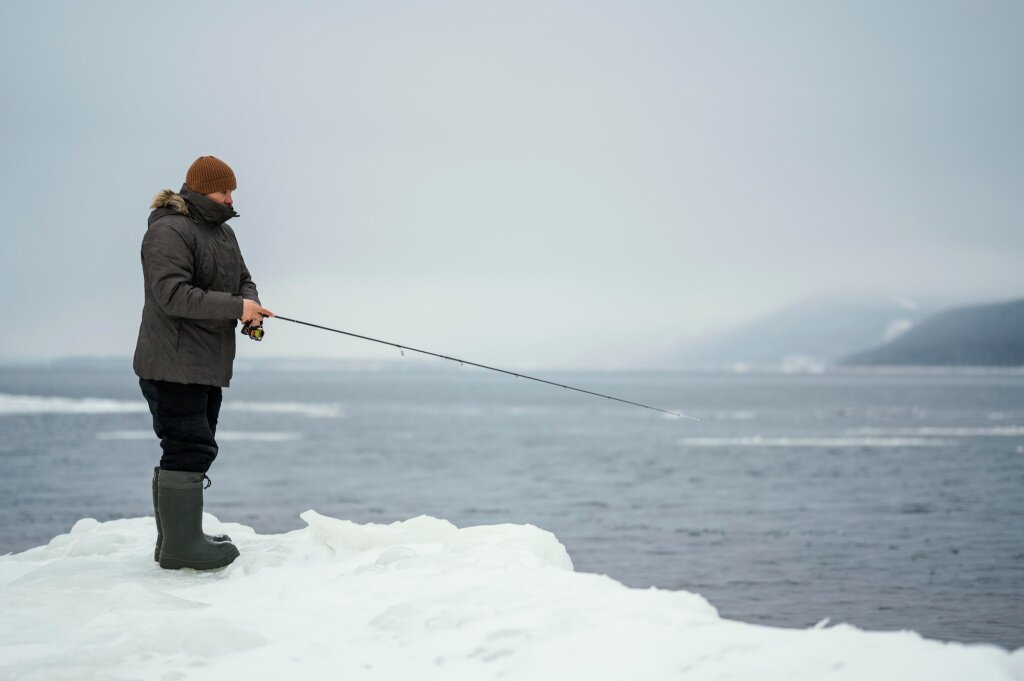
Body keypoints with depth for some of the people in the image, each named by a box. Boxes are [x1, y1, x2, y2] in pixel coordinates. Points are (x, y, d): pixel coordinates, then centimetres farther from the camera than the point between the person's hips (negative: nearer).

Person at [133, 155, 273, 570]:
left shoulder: (223, 232, 17)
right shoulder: (169, 231, -14)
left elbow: (244, 281, 22)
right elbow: (173, 294, -24)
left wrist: (251, 304, -2)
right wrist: (235, 306, -25)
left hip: (209, 365, 10)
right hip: (173, 366, -10)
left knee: (188, 450, 13)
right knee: (190, 447, -15)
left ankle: (174, 541, 20)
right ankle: (182, 544, -13)